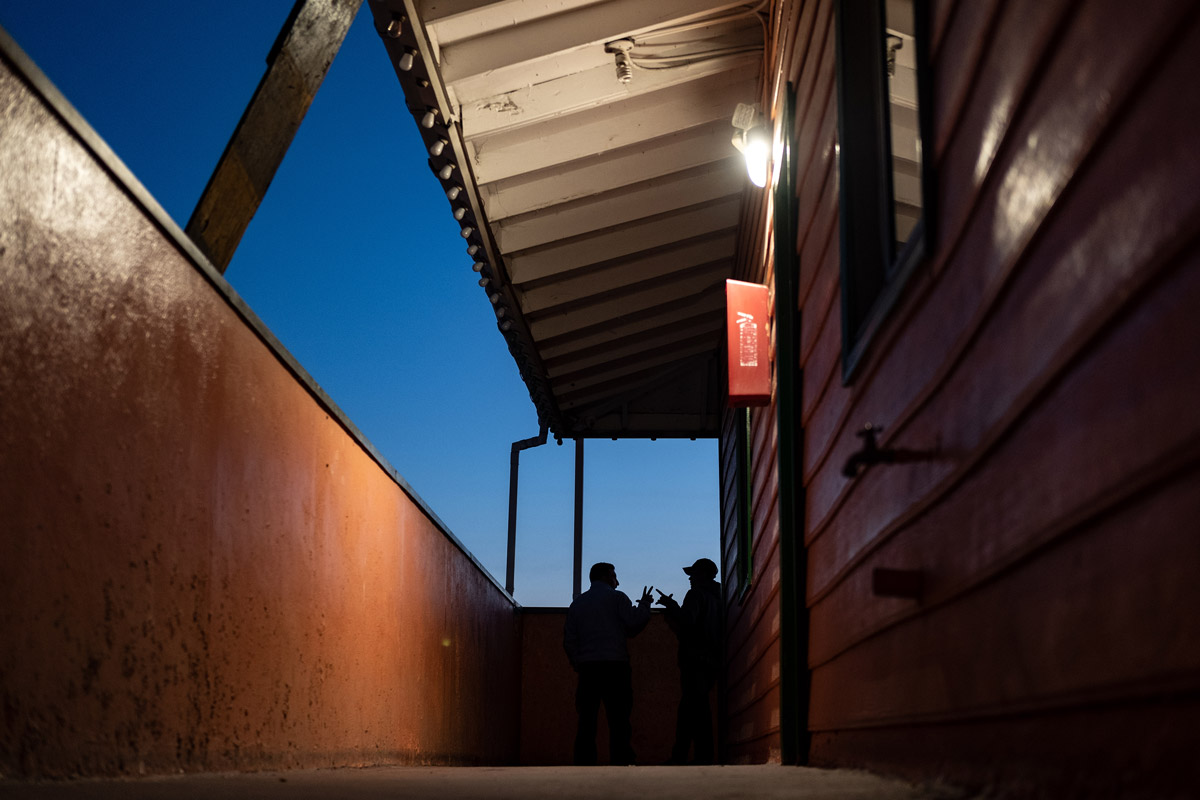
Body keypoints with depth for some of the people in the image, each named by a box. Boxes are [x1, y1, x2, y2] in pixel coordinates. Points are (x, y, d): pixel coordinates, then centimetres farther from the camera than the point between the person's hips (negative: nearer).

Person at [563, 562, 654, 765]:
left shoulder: (577, 603, 17)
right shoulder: (616, 597, 3)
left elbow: (569, 640, 14)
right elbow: (633, 626, -3)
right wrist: (644, 605, 12)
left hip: (587, 667, 4)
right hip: (614, 665, -4)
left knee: (586, 719, 3)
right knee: (618, 720, -4)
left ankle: (583, 763, -2)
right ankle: (621, 763, -9)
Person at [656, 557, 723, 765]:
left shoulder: (696, 594, -5)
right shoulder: (716, 598, 21)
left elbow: (686, 622, -21)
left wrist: (671, 605, -6)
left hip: (695, 660, -9)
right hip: (711, 660, 9)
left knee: (696, 707, -10)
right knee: (687, 708, 9)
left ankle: (704, 755, -15)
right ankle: (679, 756, 8)